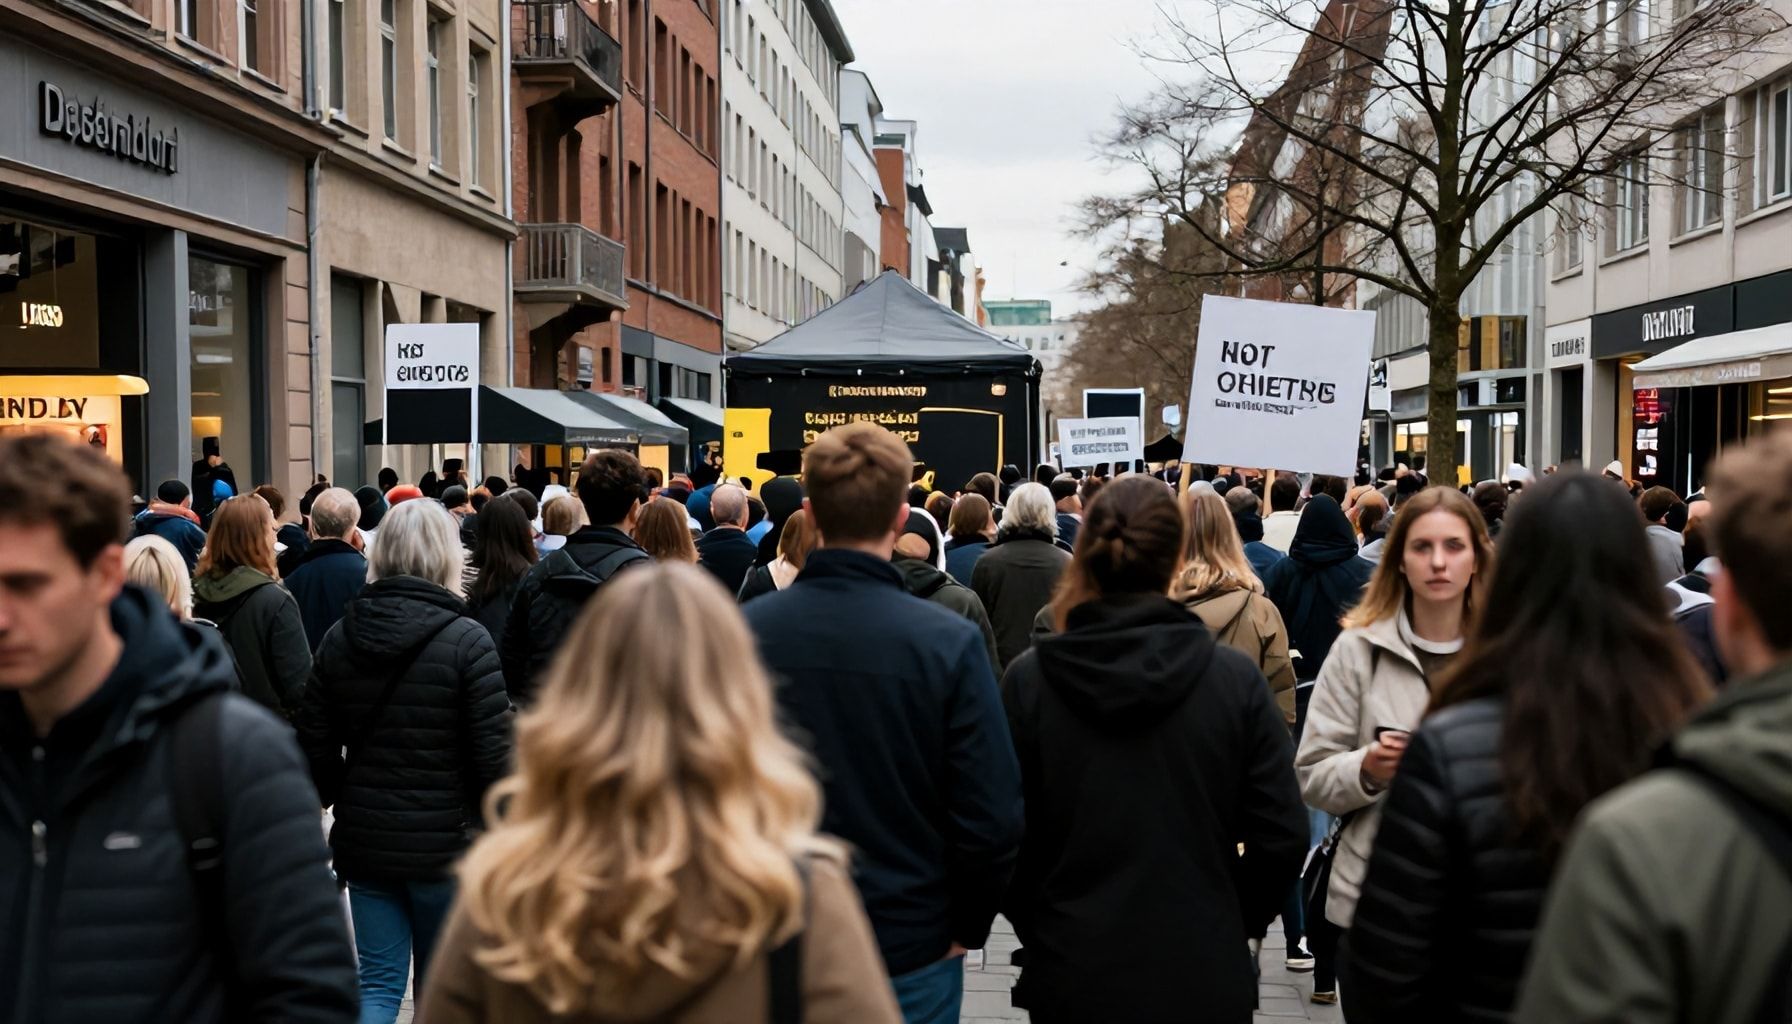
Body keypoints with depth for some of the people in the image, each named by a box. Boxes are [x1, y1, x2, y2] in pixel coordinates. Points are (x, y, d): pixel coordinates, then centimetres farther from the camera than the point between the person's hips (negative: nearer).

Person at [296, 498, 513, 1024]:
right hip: (445, 843, -3)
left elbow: (316, 748, 5)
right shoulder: (466, 639, -15)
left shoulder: (340, 636, 1)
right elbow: (494, 753, -15)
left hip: (363, 841, 4)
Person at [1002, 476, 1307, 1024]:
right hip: (1204, 979, 0)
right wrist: (1228, 924, 8)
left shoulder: (1029, 680, -9)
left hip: (1073, 977, 0)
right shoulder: (1236, 678, -8)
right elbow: (1282, 837, -7)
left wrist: (1040, 929, 9)